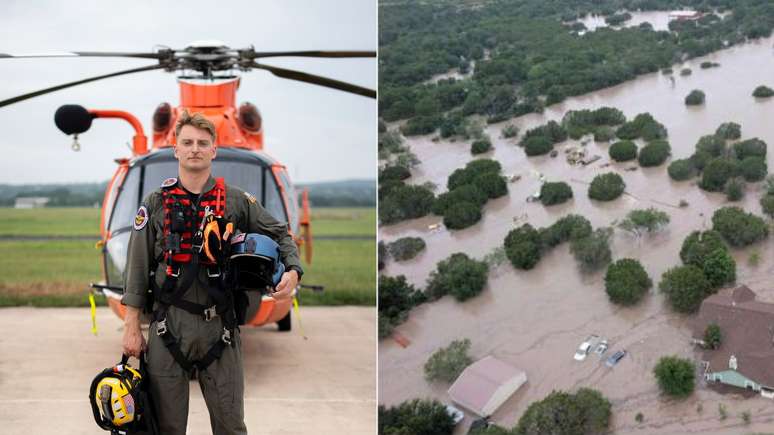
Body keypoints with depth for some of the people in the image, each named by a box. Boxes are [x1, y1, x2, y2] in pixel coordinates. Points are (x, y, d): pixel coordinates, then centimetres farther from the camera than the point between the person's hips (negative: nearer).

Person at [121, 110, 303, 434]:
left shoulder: (237, 201, 6)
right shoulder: (156, 203, 6)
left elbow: (280, 234, 14)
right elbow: (137, 267, 6)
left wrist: (292, 270, -6)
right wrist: (132, 328, 1)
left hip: (219, 326, 0)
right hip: (168, 326, 0)